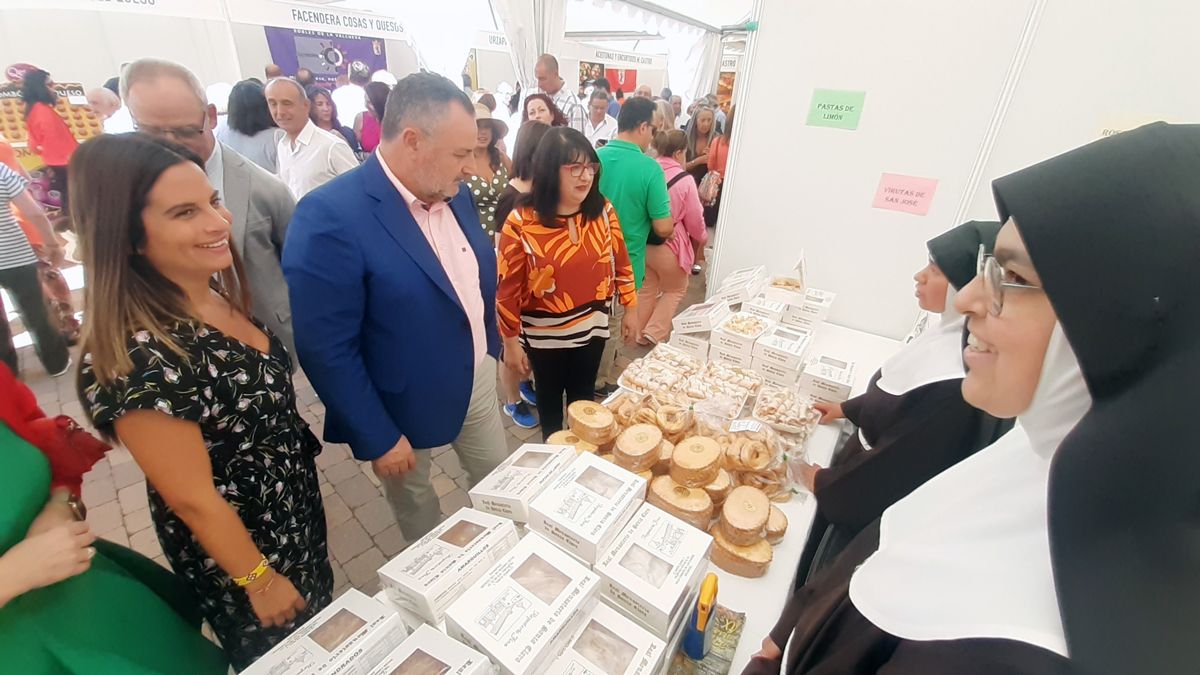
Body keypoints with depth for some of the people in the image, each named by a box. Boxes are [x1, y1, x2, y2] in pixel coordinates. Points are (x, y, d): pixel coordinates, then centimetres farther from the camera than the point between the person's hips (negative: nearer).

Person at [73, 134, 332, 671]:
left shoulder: (220, 296, -8)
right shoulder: (136, 357, -33)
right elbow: (193, 499, -25)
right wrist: (260, 580, -12)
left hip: (296, 511, 7)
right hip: (240, 544, -6)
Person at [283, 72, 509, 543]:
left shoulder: (454, 194, -3)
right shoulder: (330, 216, -26)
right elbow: (326, 348, -23)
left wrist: (491, 346, 13)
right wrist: (378, 438, -17)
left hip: (477, 378, 6)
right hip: (404, 405, -5)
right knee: (415, 502, 22)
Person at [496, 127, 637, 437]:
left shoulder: (603, 211, -8)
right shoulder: (521, 222, -19)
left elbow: (621, 261, 3)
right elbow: (508, 287, -14)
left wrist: (631, 309, 6)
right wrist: (511, 342, -9)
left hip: (592, 325, 3)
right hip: (544, 334, -2)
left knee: (583, 397, 22)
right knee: (549, 397, 21)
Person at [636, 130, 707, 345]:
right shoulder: (685, 180, -15)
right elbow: (694, 219, -6)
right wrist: (702, 238, 15)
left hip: (643, 242, 5)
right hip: (668, 245, -5)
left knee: (646, 289, 20)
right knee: (676, 289, 18)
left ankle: (640, 333, 29)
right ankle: (654, 332, 11)